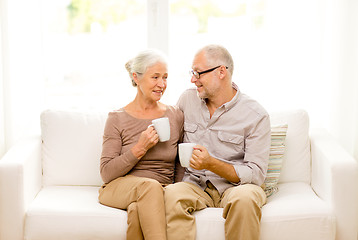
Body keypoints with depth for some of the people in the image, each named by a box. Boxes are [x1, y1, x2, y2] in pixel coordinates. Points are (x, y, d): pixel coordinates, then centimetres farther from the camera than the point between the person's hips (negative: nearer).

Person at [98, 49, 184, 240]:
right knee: (150, 185, -36)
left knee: (137, 210, -35)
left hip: (162, 192, 1)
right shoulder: (117, 119, 0)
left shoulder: (176, 116, 7)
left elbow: (181, 169, 12)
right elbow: (106, 173, -4)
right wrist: (140, 149, -14)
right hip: (119, 187, -1)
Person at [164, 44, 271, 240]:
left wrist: (211, 164, -23)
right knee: (172, 193, -32)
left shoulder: (256, 116, -6)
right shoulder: (187, 99, 10)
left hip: (235, 185, -2)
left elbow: (256, 174, -10)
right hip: (196, 185, 2)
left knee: (244, 197, -37)